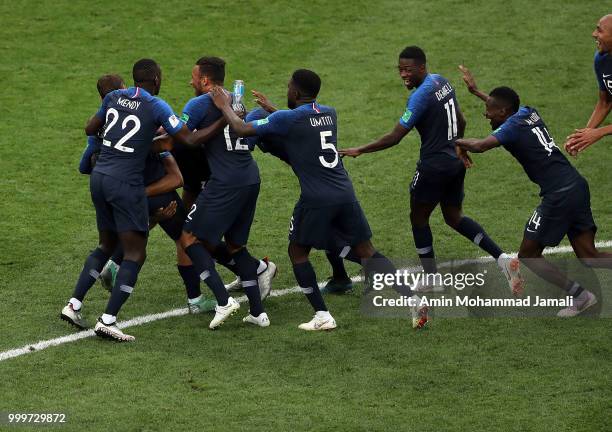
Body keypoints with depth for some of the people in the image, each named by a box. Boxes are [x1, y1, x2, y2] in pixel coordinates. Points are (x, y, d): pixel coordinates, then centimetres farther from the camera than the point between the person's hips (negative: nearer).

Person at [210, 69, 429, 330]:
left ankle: (322, 316, 8)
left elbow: (242, 129, -1)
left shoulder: (287, 119, -6)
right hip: (345, 194, 6)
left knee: (297, 252, 13)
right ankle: (412, 299, -2)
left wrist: (225, 106, 16)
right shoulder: (329, 113, 14)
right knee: (365, 251, 10)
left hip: (316, 199, -6)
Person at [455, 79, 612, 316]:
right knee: (589, 257, 7)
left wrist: (458, 142, -5)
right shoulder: (529, 114, 14)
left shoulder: (513, 127, -9)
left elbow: (479, 146, -24)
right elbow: (505, 104, 38)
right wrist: (475, 90, 45)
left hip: (559, 195, -9)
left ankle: (579, 295, 0)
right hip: (577, 185, 9)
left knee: (528, 255, 3)